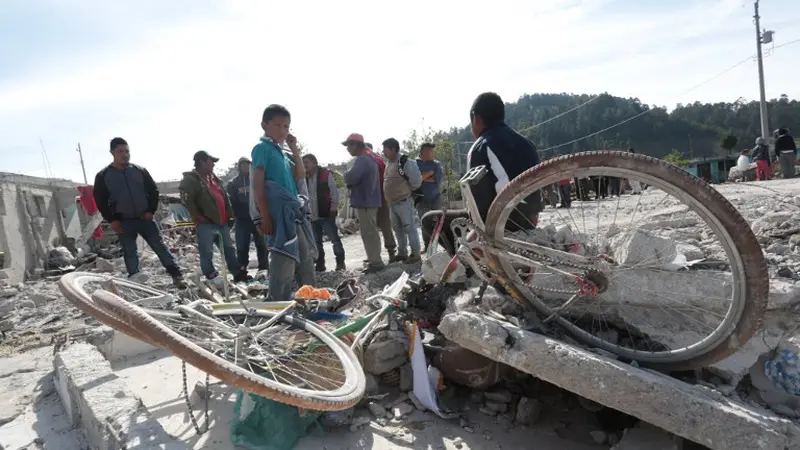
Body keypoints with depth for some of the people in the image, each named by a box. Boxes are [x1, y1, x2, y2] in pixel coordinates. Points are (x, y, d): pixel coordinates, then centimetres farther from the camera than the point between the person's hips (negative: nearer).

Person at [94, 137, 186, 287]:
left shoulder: (140, 170, 5)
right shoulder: (103, 176, 2)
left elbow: (153, 190, 9)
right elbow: (100, 200, 3)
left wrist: (151, 210, -2)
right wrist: (112, 220, -5)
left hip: (144, 218, 0)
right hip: (123, 222, 0)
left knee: (160, 246, -1)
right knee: (129, 253, 4)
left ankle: (176, 275, 1)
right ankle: (134, 281, 11)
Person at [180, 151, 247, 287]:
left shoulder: (213, 178, 18)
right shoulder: (190, 180, -8)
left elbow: (225, 197, 22)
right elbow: (187, 201, -18)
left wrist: (229, 215, 15)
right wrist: (198, 218, -15)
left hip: (222, 222, 8)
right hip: (205, 224, -8)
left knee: (229, 249, 12)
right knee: (207, 252, -6)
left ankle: (238, 273, 19)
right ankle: (212, 277, 2)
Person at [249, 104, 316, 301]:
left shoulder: (282, 152, 19)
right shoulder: (262, 148, -5)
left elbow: (300, 176, 18)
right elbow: (258, 185, -12)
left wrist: (294, 148, 11)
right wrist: (264, 217, -19)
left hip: (293, 213, 9)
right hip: (278, 214, -9)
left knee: (306, 260, 15)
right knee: (284, 263, -9)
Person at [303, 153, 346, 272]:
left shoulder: (326, 174, -7)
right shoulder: (305, 177, 10)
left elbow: (334, 192, -8)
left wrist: (333, 208, -11)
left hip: (326, 214, -6)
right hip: (312, 216, 6)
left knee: (334, 238, 0)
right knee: (316, 242, 11)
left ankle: (340, 262, 12)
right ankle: (320, 264, 20)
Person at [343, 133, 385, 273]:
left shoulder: (361, 160, -16)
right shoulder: (369, 158, 17)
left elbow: (350, 178, -26)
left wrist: (346, 175, -5)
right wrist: (351, 182, 8)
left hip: (365, 202, -10)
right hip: (370, 201, 10)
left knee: (368, 233, -7)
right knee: (371, 232, 16)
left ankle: (376, 262, -4)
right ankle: (374, 259, 24)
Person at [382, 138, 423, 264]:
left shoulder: (405, 161, -15)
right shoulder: (389, 163, 14)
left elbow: (416, 179, -16)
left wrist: (408, 190, -2)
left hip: (403, 202, -9)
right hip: (392, 203, 9)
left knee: (409, 228, -4)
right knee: (398, 229, 15)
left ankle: (415, 254, 2)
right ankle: (402, 253, 25)